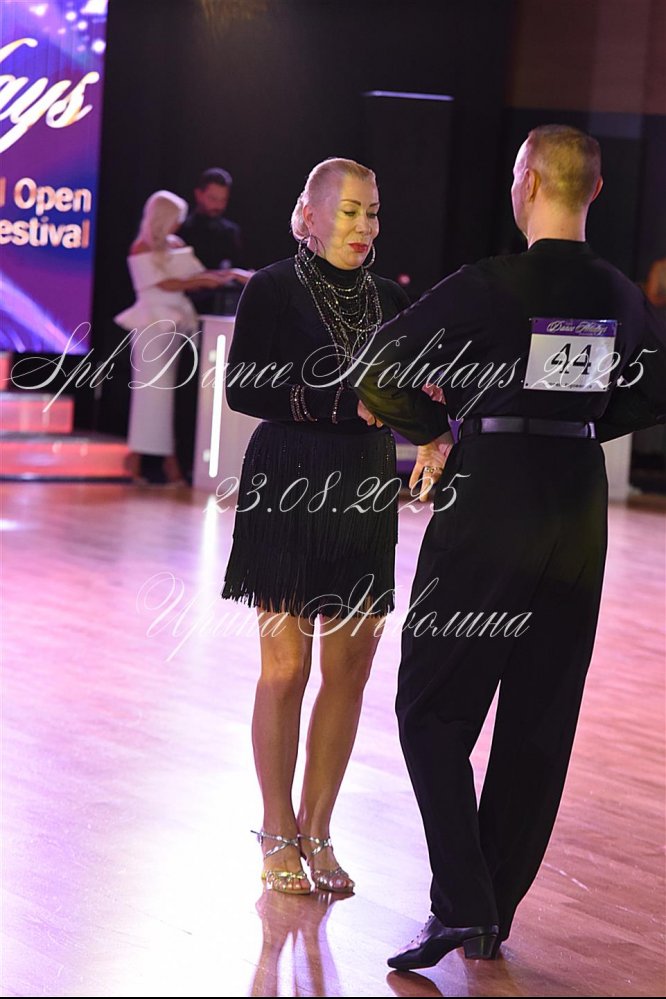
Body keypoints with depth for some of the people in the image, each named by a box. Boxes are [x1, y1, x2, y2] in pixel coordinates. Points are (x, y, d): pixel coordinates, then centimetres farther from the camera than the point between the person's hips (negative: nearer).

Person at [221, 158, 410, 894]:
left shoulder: (388, 300, 11)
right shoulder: (274, 289, -4)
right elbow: (244, 390, -12)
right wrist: (346, 403, -18)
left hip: (364, 497, 5)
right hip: (289, 492, -5)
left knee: (350, 669, 5)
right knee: (287, 668, -1)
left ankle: (316, 831, 17)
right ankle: (278, 835, 12)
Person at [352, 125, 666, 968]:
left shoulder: (490, 287, -14)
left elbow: (377, 376, -17)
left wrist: (432, 432, -1)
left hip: (489, 509, -5)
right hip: (577, 513, 5)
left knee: (435, 711, 4)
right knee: (539, 723, 11)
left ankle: (462, 904, -8)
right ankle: (496, 913, 19)